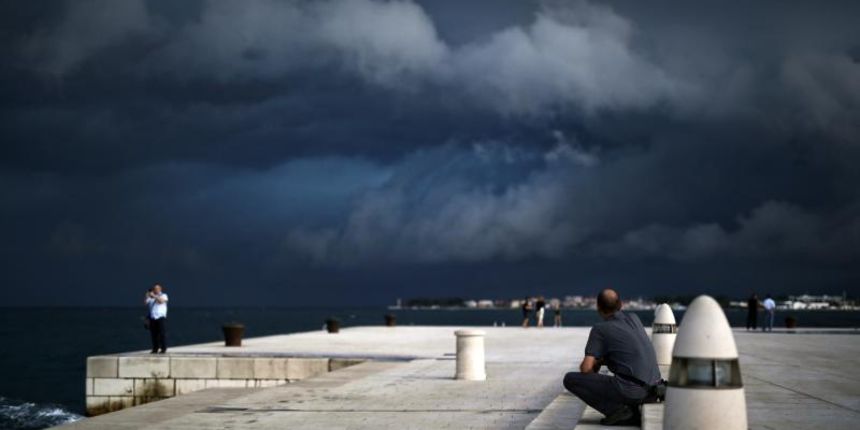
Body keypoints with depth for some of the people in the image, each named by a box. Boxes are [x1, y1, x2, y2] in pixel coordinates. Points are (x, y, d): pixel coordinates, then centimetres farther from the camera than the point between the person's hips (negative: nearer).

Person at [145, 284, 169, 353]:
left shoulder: (163, 295, 6)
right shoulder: (151, 297, 17)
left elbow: (161, 301, -14)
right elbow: (145, 302, 6)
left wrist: (154, 296, -19)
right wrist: (147, 296, -7)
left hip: (161, 317, -4)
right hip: (152, 318, 4)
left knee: (162, 334, -7)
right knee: (154, 334, 3)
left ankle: (163, 349, -4)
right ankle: (155, 349, 8)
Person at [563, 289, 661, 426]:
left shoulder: (600, 329, -3)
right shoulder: (634, 318, 16)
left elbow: (586, 369, -8)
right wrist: (599, 361, 24)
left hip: (629, 389, -7)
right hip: (651, 387, 7)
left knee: (570, 379, 1)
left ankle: (616, 409, -7)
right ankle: (632, 413, 16)